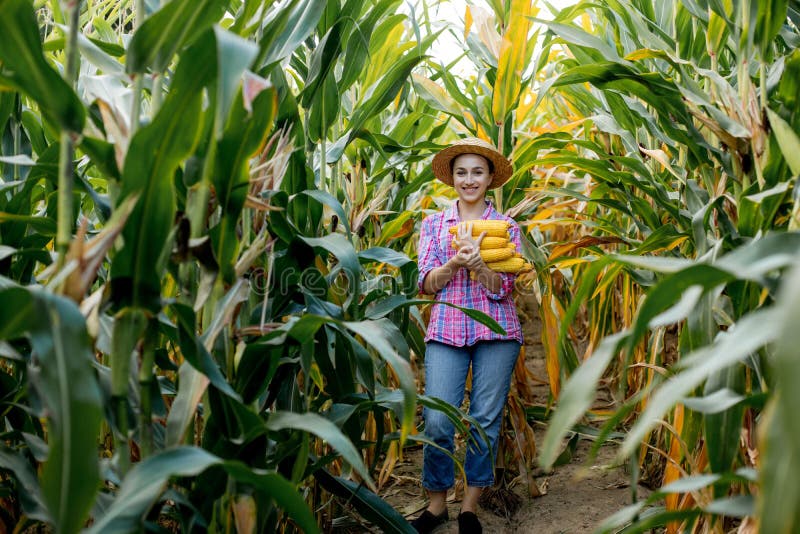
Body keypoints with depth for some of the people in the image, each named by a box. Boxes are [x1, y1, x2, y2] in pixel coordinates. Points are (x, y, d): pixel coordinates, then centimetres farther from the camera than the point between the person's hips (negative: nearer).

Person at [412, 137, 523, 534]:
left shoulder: (506, 227, 8)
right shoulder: (434, 223, 11)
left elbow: (502, 288, -1)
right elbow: (427, 284, 2)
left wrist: (477, 262, -19)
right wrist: (454, 263, -17)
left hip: (496, 331, 0)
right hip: (446, 330, 0)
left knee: (486, 420, 1)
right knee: (437, 421, -7)